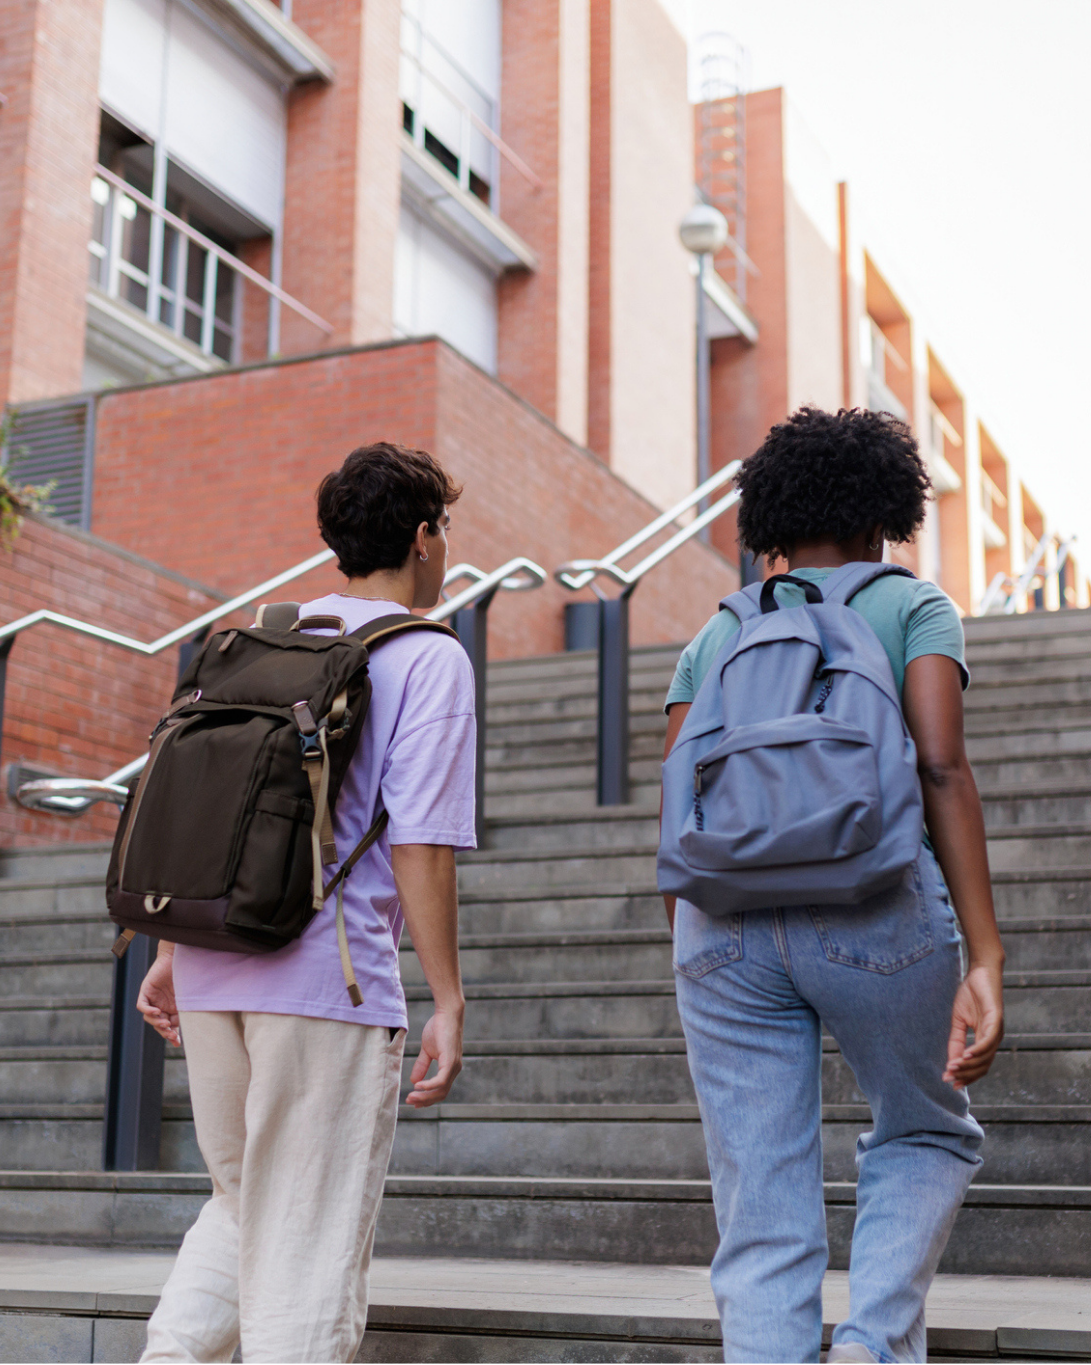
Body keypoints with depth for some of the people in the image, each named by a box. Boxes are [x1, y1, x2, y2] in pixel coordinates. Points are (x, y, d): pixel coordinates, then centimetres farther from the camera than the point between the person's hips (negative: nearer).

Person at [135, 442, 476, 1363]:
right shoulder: (430, 660, -5)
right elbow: (420, 845, -13)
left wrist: (171, 954, 20)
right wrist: (449, 1002, -9)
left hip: (213, 971, 6)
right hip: (329, 977, -6)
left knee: (240, 1208, 22)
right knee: (308, 1242, 5)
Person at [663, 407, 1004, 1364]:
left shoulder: (718, 634, 20)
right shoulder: (914, 607, 11)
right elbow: (942, 770, -5)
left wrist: (696, 974, 18)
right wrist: (986, 963, -9)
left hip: (725, 922, 3)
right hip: (875, 909, -2)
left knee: (762, 1231, 6)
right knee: (926, 1137, 23)